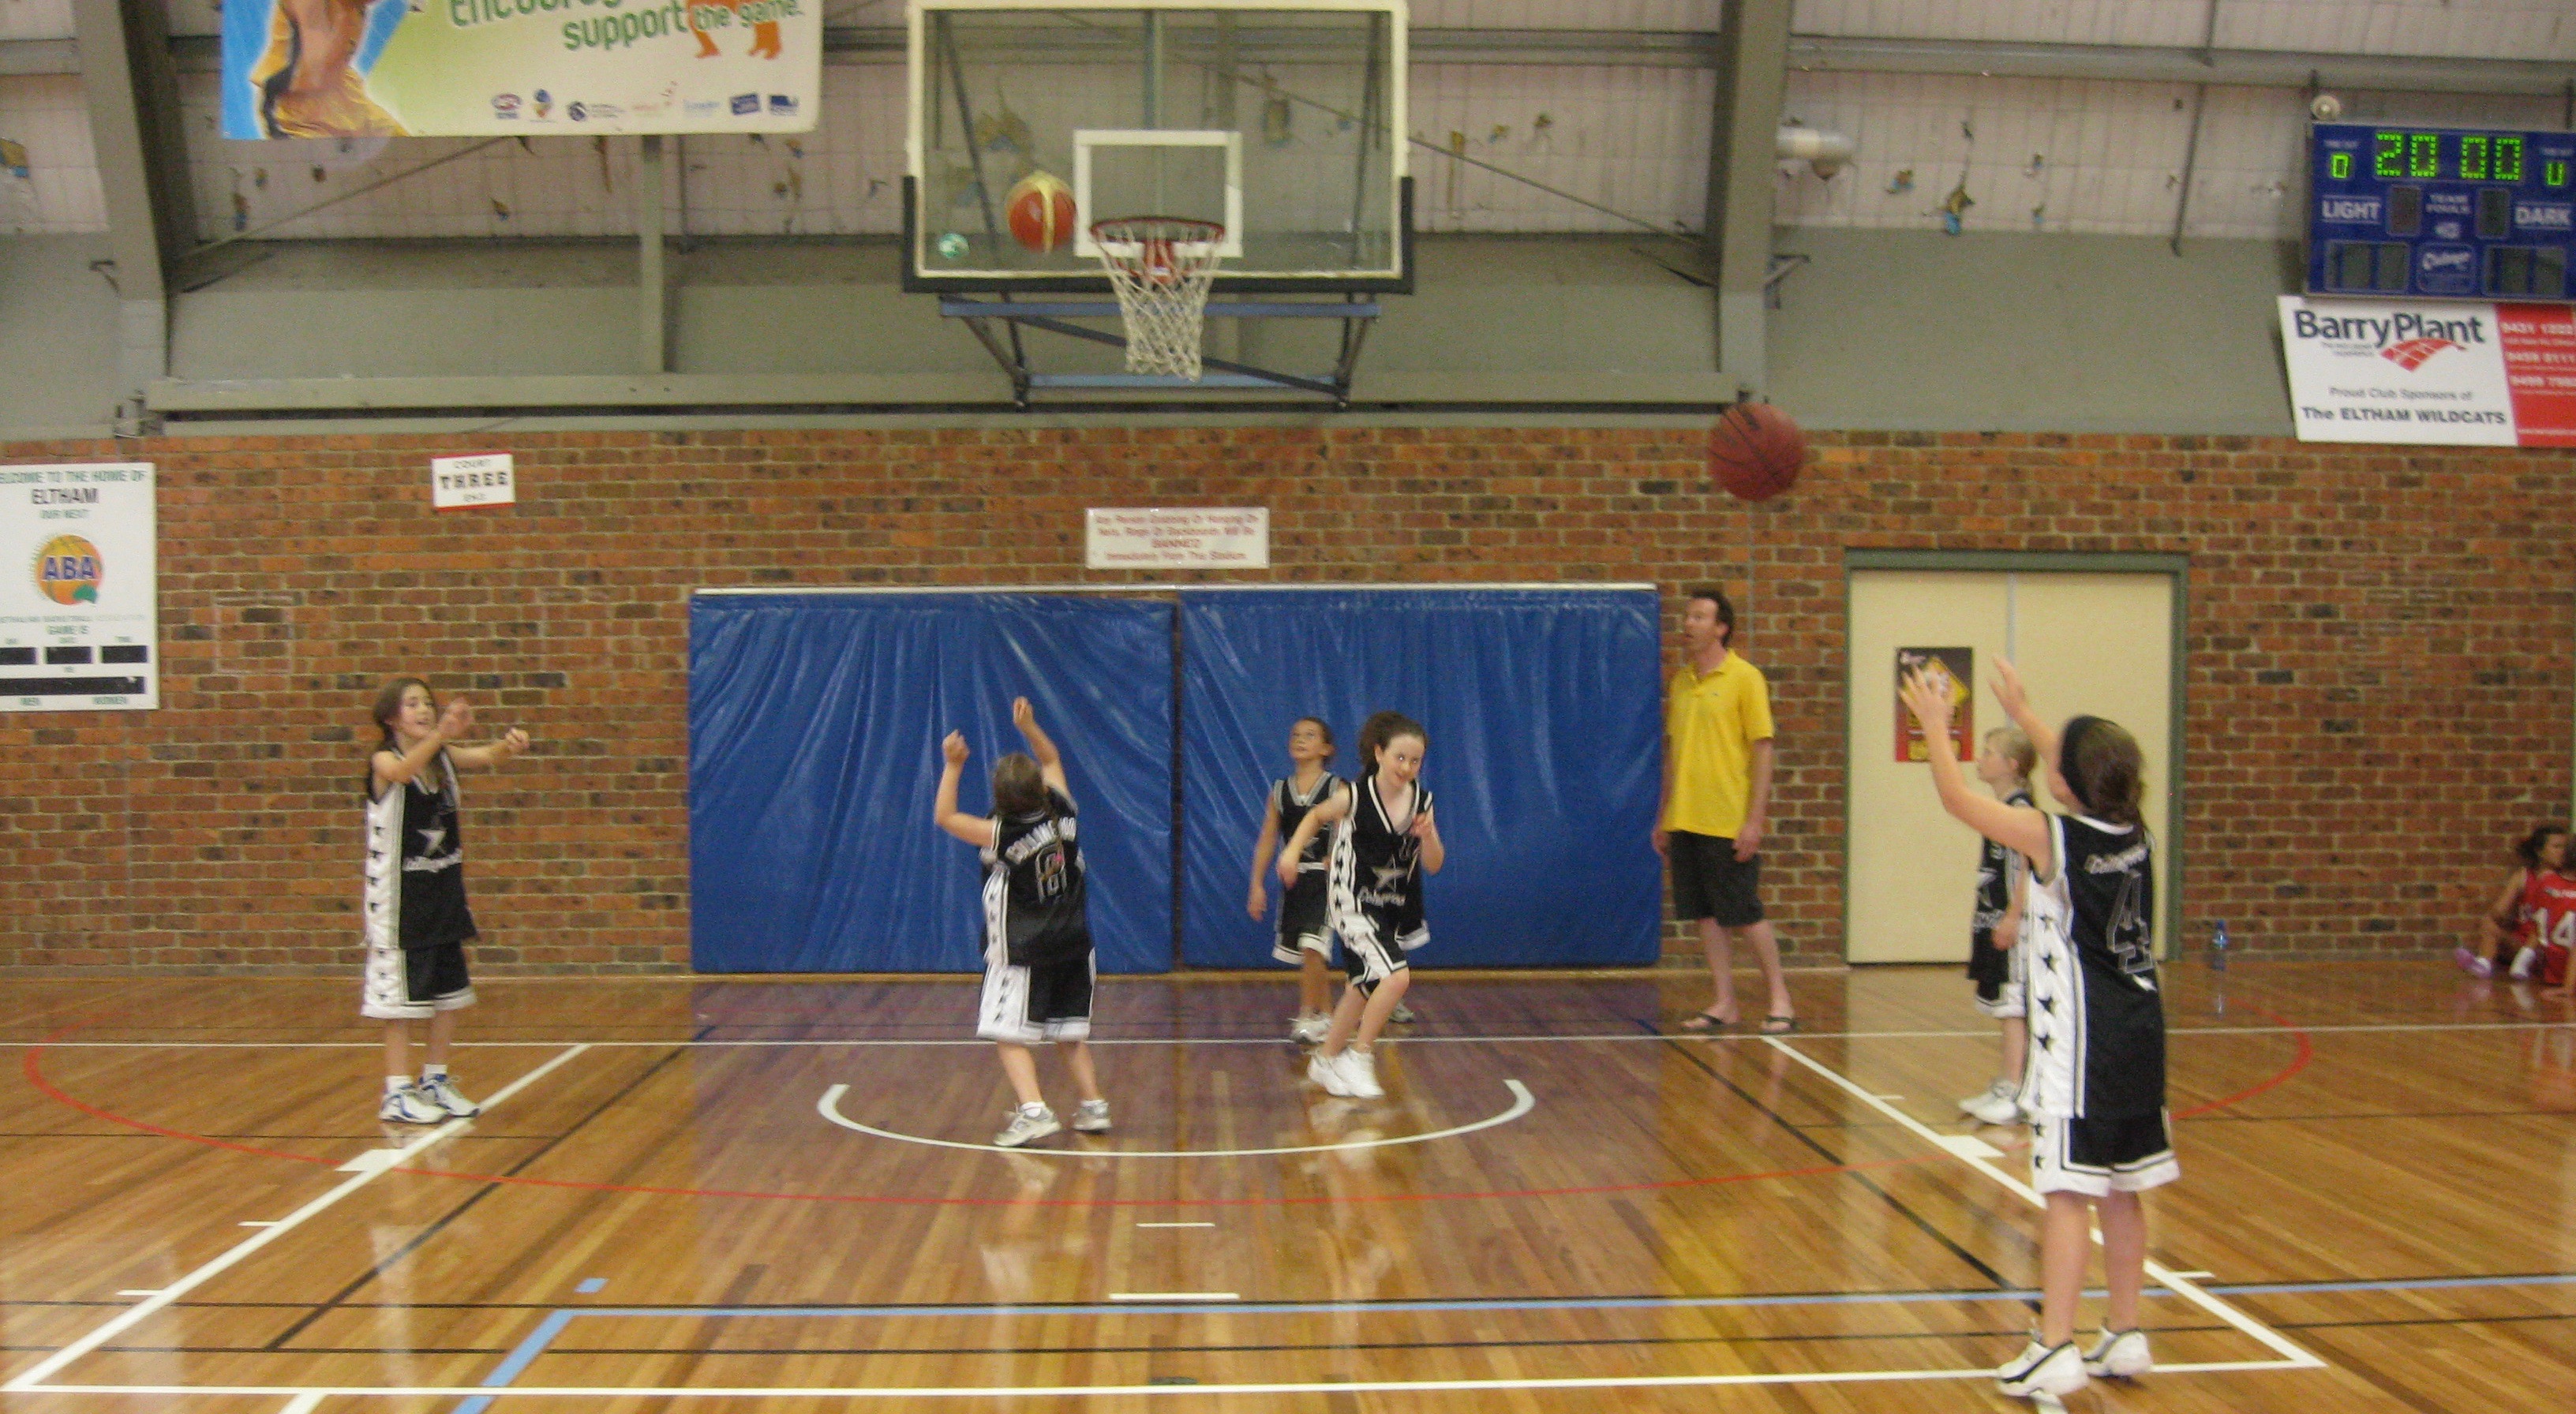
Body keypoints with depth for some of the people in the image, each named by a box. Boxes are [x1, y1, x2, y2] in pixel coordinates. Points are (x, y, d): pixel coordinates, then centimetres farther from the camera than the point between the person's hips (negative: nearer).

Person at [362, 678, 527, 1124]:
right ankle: (396, 1094, 6)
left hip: (444, 890, 6)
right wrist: (441, 734, -53)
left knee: (449, 990, 11)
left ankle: (436, 1081, 23)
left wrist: (509, 745, -37)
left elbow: (486, 757, -13)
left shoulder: (444, 757, 4)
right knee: (400, 994, -2)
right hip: (400, 895, -6)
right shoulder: (383, 760, -11)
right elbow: (403, 772, -35)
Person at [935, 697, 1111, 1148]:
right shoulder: (1062, 814, -4)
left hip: (1021, 953, -6)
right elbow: (1052, 759, 14)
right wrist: (1028, 727, 6)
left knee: (1009, 1035, -2)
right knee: (1070, 1032, 17)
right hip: (1072, 944, 6)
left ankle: (1034, 1111, -17)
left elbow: (944, 816, -9)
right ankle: (1093, 1107, 20)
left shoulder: (1001, 835, -17)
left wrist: (953, 765, -10)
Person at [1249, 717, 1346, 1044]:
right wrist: (1257, 885, 3)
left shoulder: (1337, 789, -3)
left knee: (1312, 946, -17)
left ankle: (1307, 1017, -9)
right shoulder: (1279, 790, 8)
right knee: (1307, 955, 11)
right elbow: (1267, 840, 8)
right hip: (1293, 879, 4)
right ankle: (1326, 1015, 26)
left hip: (1325, 879, -4)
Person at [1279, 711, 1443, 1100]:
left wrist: (1428, 837, -21)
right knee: (1396, 977, -23)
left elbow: (1434, 866, -2)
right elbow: (1316, 815, 5)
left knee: (1362, 989, 18)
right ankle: (1358, 1058, -5)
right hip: (1355, 905, -6)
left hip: (1395, 911, 6)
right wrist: (1293, 850, -8)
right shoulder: (1355, 797, -16)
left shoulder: (1422, 801, -5)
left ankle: (1326, 1061, 38)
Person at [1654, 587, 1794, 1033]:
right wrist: (1663, 817, 15)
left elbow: (1762, 749, -9)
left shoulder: (1745, 678, -6)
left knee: (1744, 915, -1)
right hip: (1685, 822, 6)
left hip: (1728, 823, -6)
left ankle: (1780, 1001, 13)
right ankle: (1724, 1004, 15)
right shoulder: (1680, 681, 12)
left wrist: (1755, 819, -14)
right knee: (1706, 914, 7)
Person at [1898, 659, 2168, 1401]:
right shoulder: (2135, 832, 4)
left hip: (2079, 1043, -7)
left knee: (2069, 1193, -5)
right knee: (2121, 1193, 15)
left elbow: (1957, 798, -5)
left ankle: (2056, 1350, -3)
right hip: (2138, 1033, 7)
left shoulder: (2050, 837, -14)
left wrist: (1936, 726, 10)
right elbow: (2086, 769, 24)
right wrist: (2022, 712, 33)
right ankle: (2125, 1336, 25)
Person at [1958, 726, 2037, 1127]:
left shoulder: (2019, 808, -15)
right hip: (1992, 923, 10)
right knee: (2005, 1008, 15)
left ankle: (2016, 1094, -5)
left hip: (2011, 927, -10)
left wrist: (2012, 917, -24)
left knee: (2013, 1007, -7)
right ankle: (2004, 1086, 23)